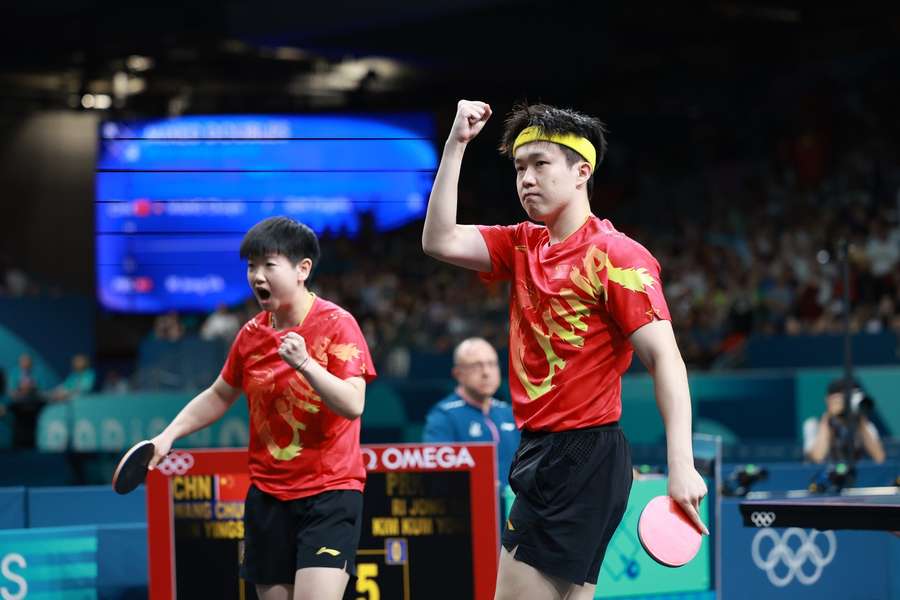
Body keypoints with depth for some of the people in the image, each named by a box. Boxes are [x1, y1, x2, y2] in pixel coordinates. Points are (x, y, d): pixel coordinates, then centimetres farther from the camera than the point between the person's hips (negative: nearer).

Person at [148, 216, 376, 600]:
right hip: (268, 494, 6)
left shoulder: (336, 324, -10)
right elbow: (219, 396, 22)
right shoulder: (251, 334, 6)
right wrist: (168, 435, 10)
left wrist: (305, 363, -31)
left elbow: (353, 405, -19)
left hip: (329, 491, -5)